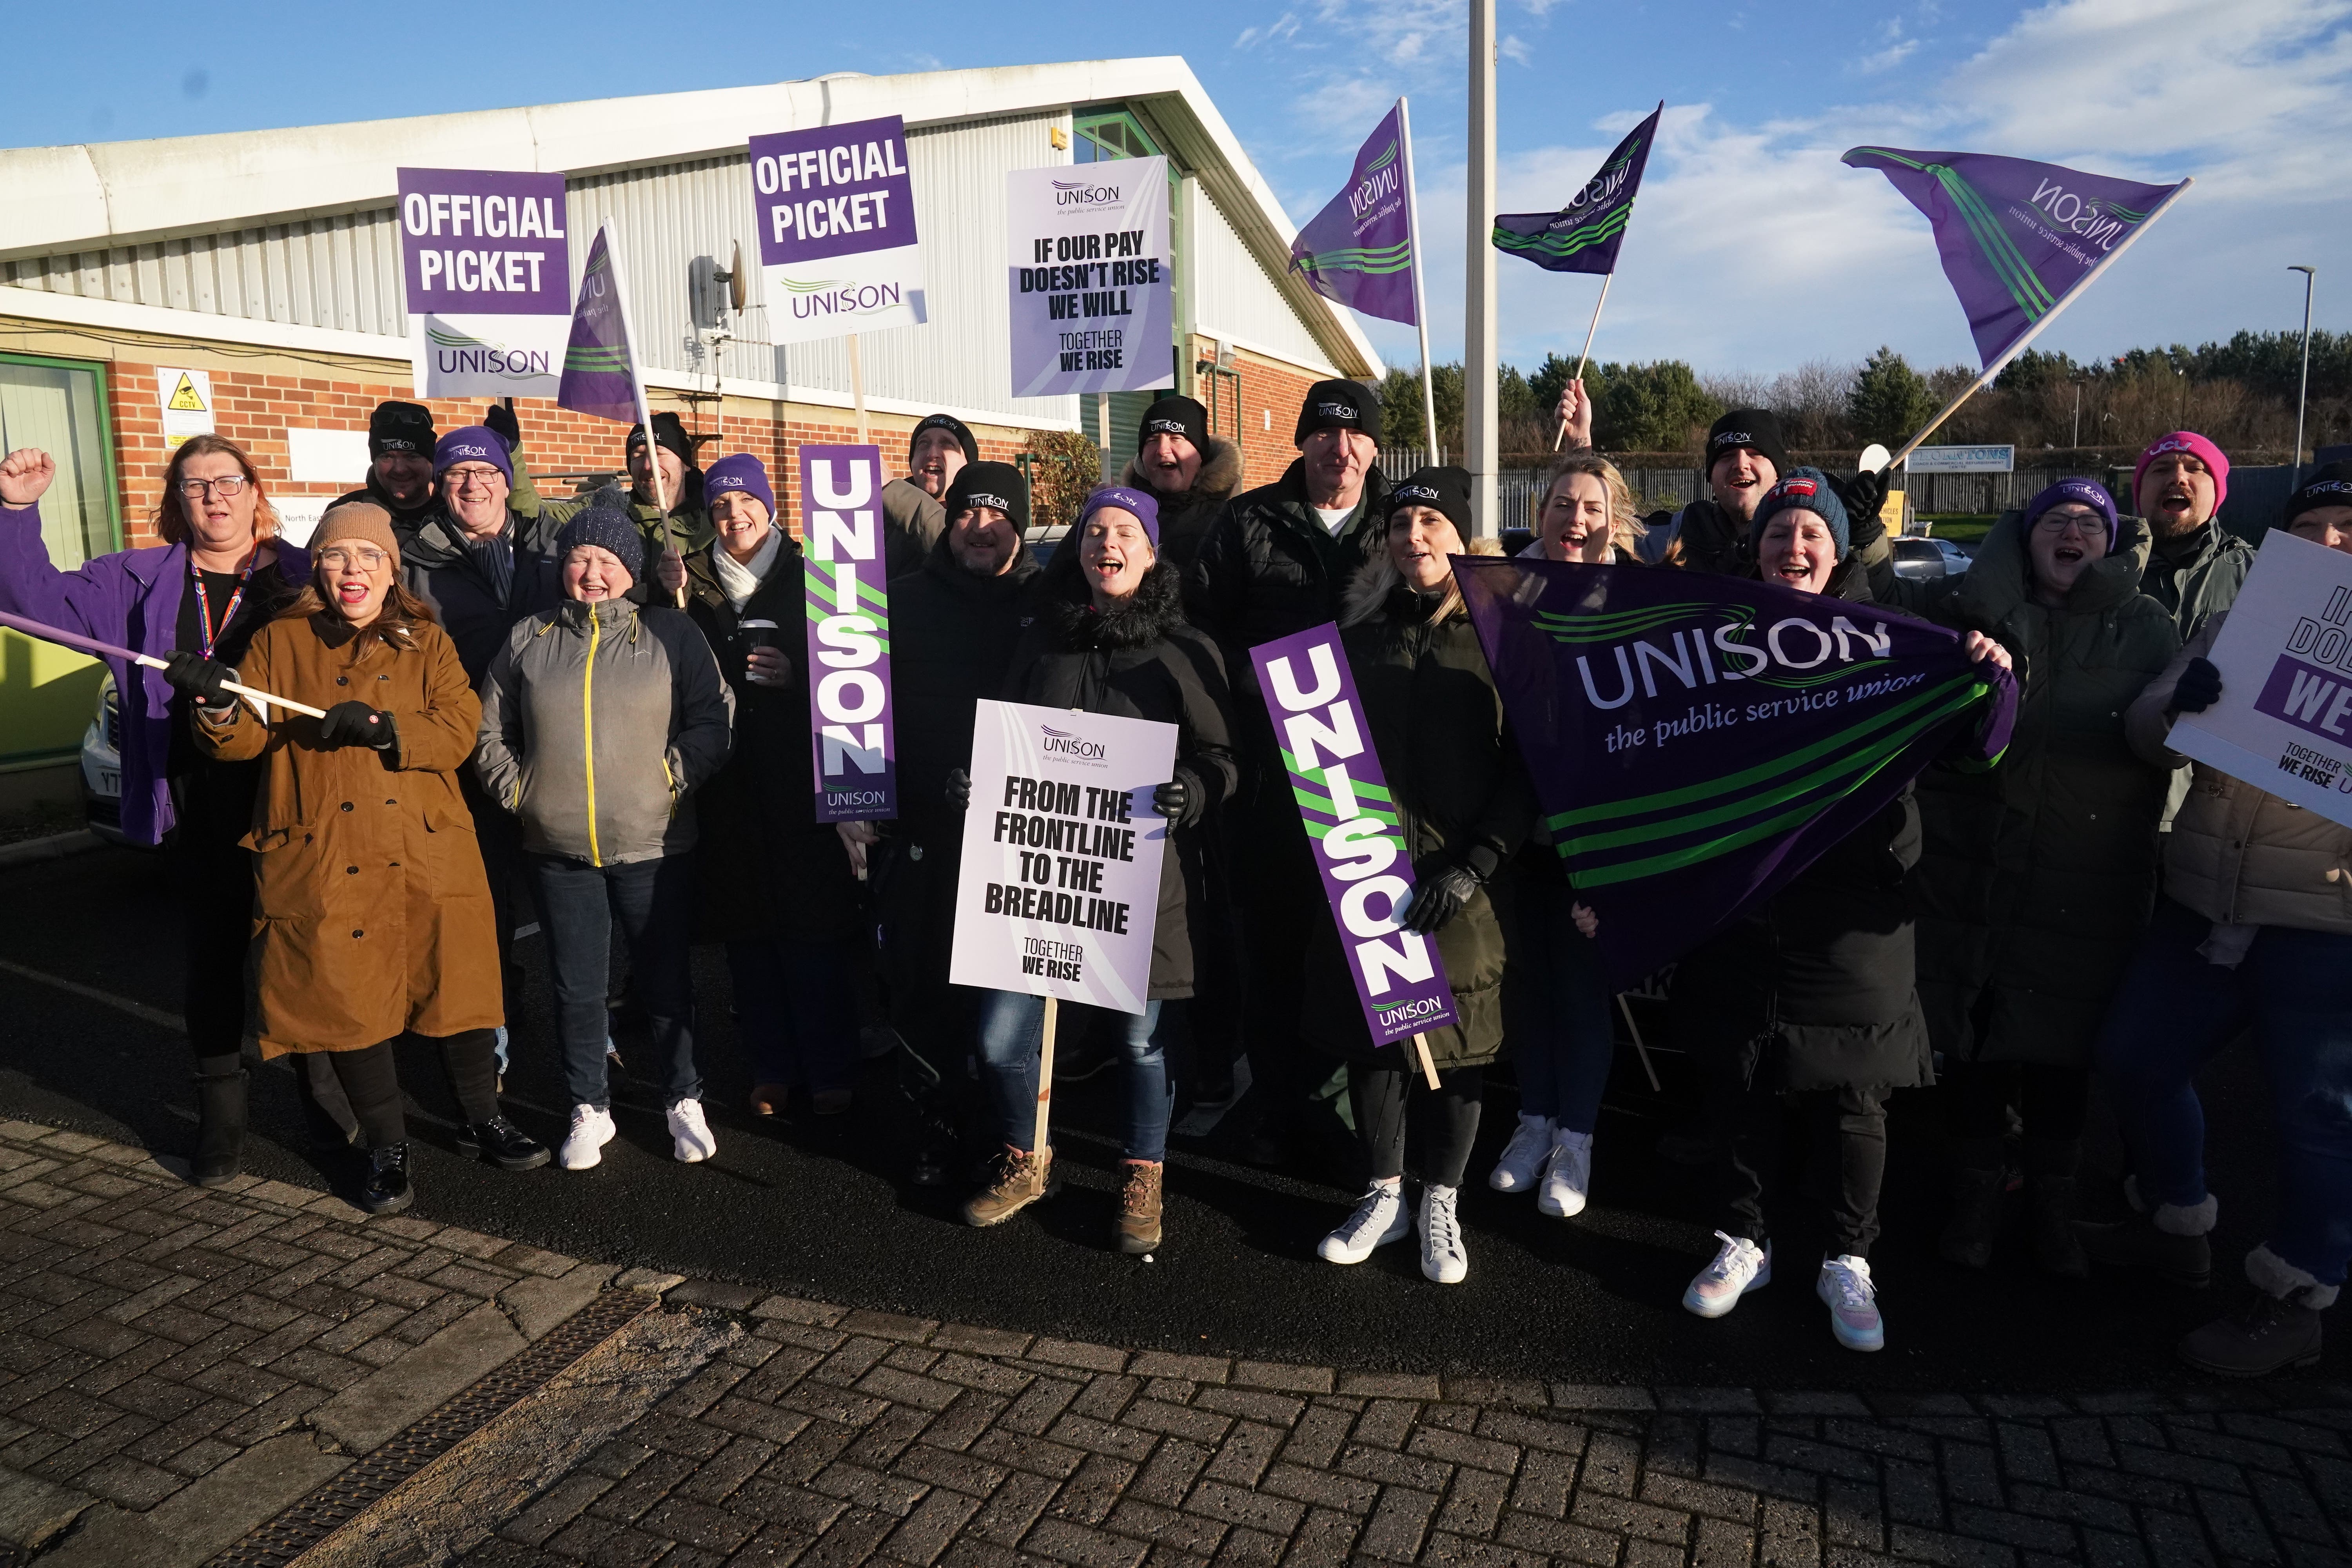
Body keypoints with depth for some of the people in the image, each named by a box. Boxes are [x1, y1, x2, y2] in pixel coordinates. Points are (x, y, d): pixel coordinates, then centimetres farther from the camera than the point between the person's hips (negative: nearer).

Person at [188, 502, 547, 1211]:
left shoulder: (428, 643, 8)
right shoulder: (280, 644, 8)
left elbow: (458, 732, -5)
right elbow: (248, 737, 0)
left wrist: (382, 727, -20)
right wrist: (220, 712, -22)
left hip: (428, 859, 1)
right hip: (324, 866, 0)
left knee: (456, 987, 6)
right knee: (350, 1003, 3)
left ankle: (483, 1122, 27)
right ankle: (388, 1151, 20)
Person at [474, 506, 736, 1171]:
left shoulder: (671, 634, 0)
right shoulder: (528, 640, 9)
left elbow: (715, 717, -5)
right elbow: (490, 731, 13)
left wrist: (671, 776, -12)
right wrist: (518, 789, 1)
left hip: (654, 846, -2)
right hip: (559, 849, 2)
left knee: (665, 980, 8)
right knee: (577, 987, 11)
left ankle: (684, 1100, 25)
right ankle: (590, 1110, 26)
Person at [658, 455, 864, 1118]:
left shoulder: (809, 576, 4)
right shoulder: (692, 580, 9)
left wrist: (798, 675, -12)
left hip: (801, 777, -2)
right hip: (727, 783, 2)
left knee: (814, 925, -1)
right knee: (746, 927, 6)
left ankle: (828, 1069, 11)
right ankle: (772, 1066, 19)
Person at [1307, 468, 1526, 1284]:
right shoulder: (1362, 627, 9)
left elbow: (1528, 765, -5)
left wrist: (1473, 866, -13)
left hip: (1461, 878, -2)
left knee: (1457, 1038, 7)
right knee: (1368, 1029, 8)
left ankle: (1441, 1203, 25)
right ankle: (1384, 1195, 26)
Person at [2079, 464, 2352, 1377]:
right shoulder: (2234, 624, 11)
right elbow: (2148, 737, 3)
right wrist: (2179, 701, -20)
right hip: (2204, 907, 5)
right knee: (2136, 1060, 13)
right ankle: (2175, 1225, 36)